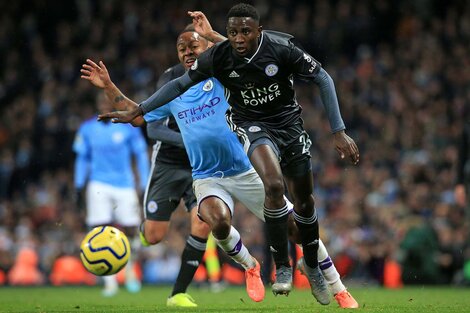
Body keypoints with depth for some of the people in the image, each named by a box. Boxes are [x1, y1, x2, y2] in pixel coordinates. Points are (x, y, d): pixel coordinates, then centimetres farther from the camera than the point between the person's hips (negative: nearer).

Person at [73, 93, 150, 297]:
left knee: (130, 230, 0)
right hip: (99, 186, 0)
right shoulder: (87, 129, 4)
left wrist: (144, 185, 3)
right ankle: (110, 281, -6)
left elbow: (141, 155, 6)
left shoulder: (128, 126, -1)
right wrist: (79, 185, 7)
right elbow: (82, 157, 14)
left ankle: (130, 271, 28)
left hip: (124, 185, 0)